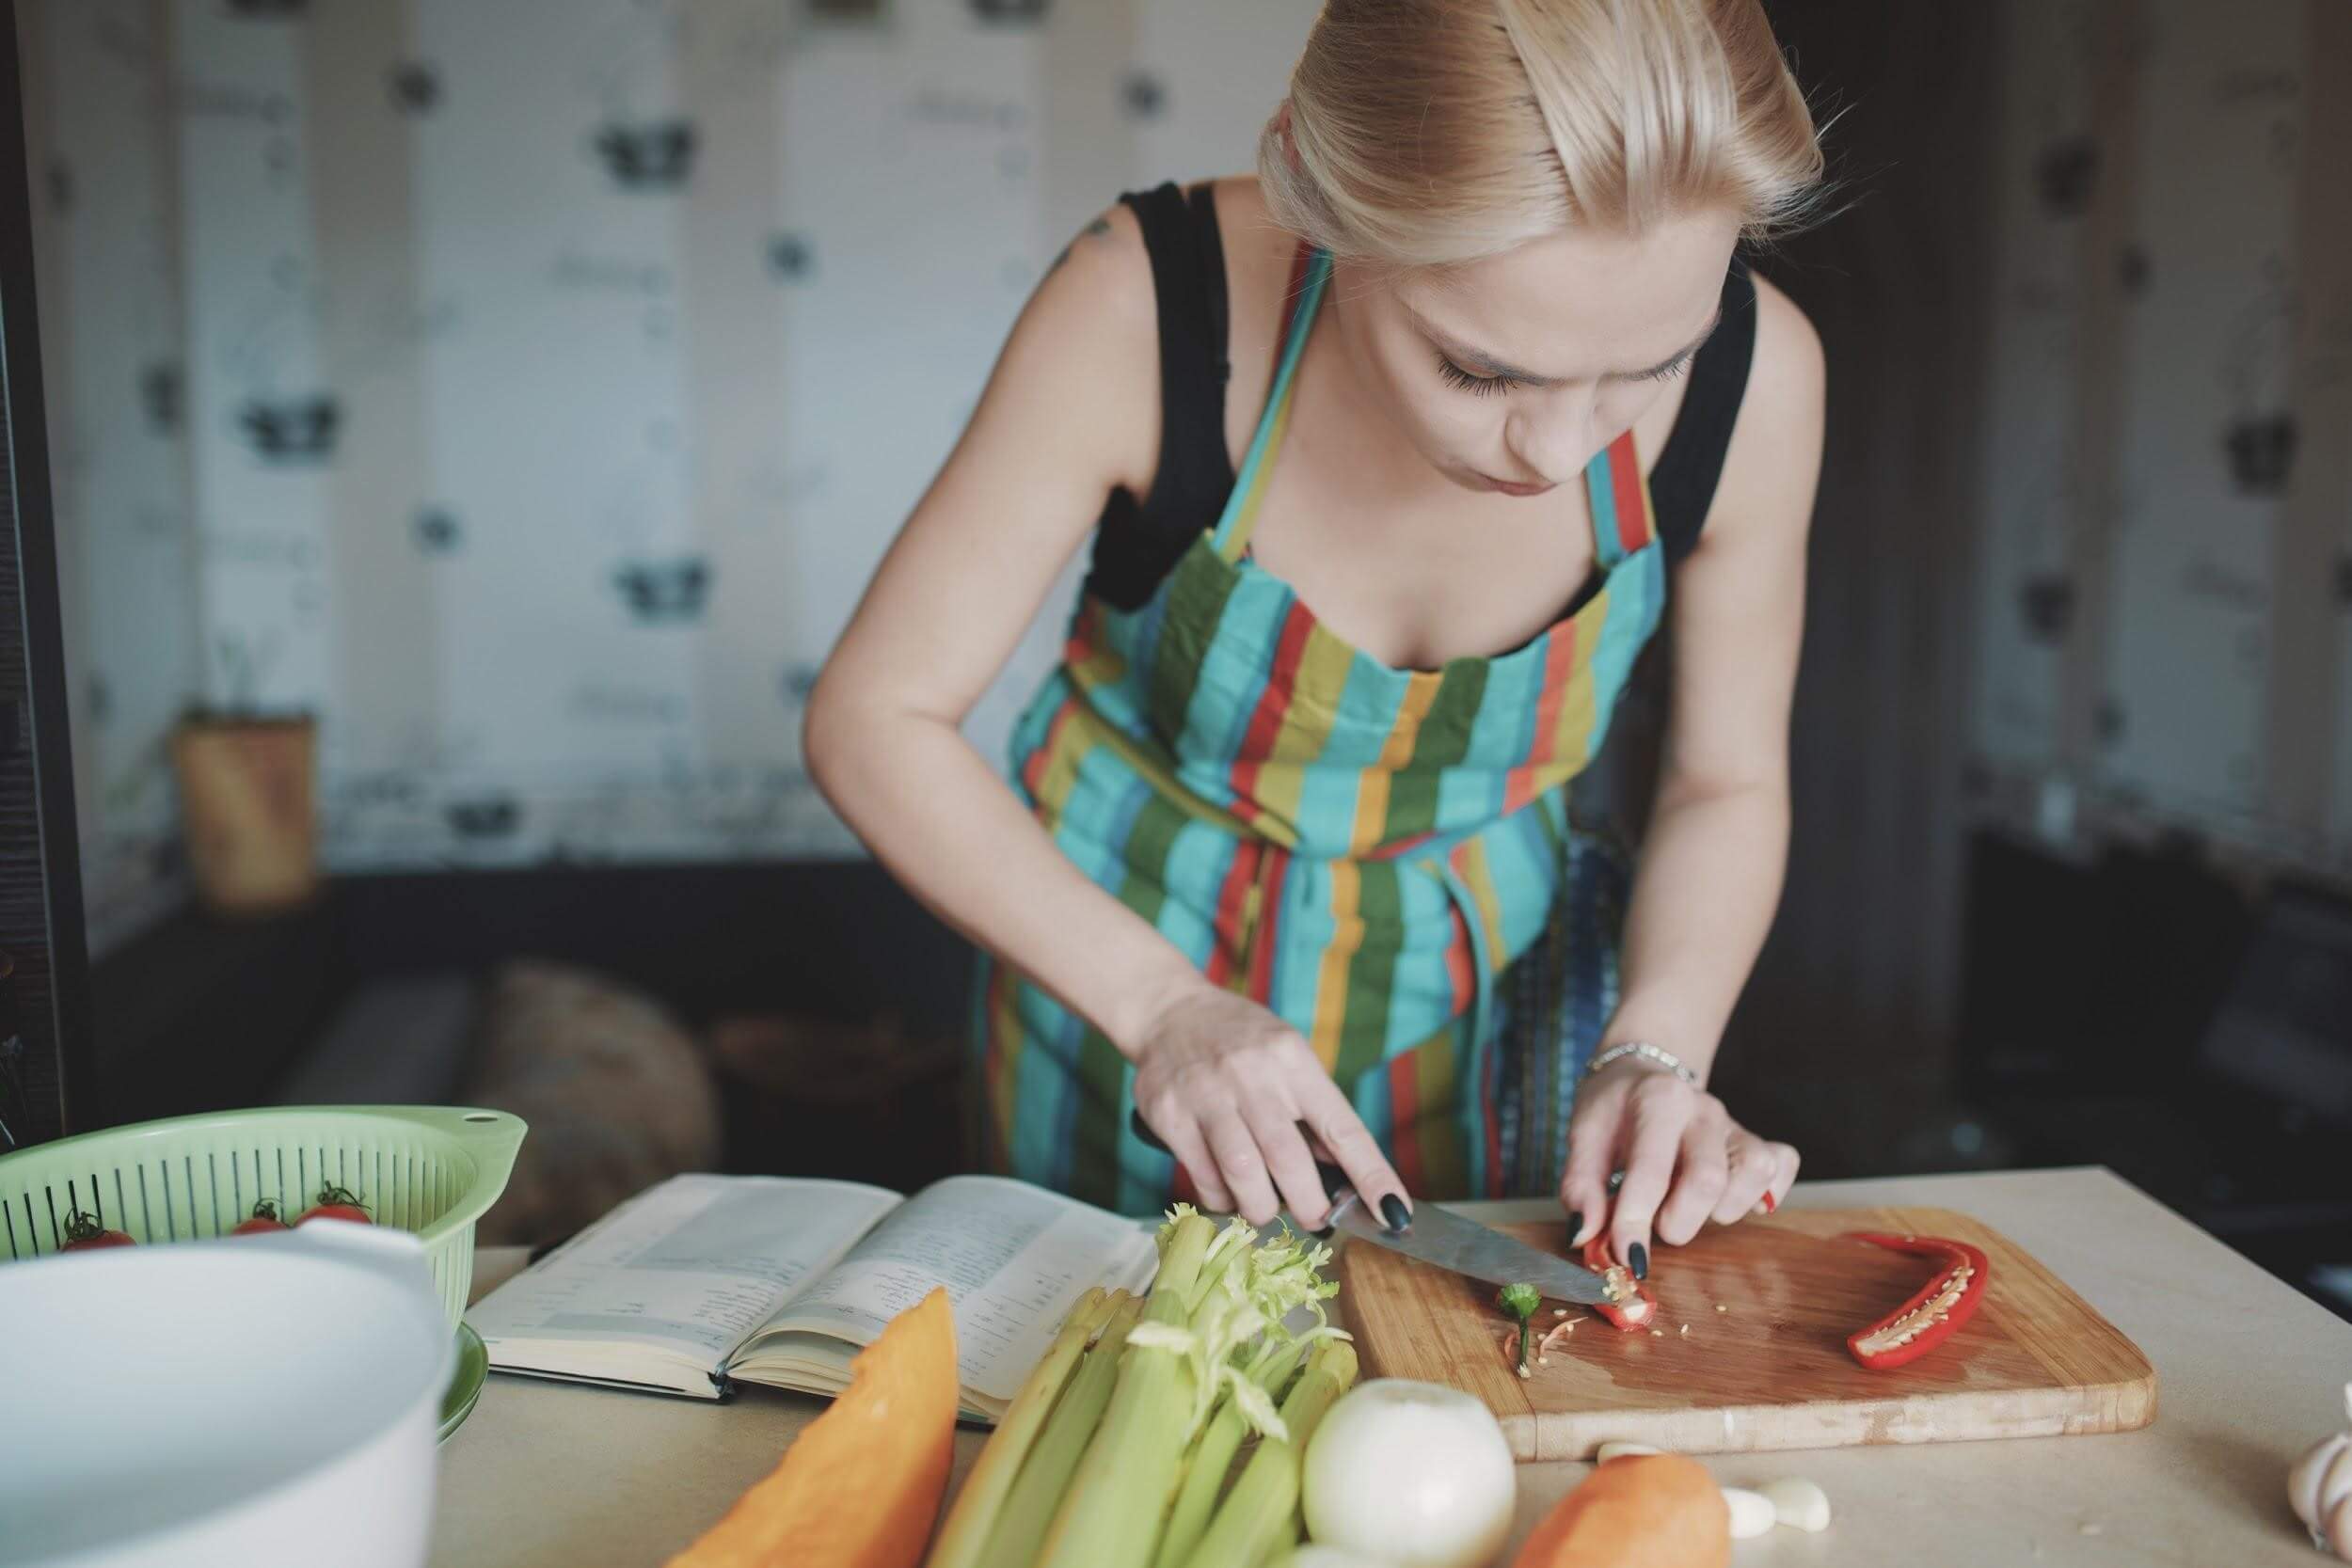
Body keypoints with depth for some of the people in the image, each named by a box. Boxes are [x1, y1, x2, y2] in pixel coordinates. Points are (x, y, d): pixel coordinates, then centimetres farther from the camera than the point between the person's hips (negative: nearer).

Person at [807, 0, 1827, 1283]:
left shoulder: (1749, 378, -22)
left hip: (1491, 970, 2)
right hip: (1123, 961, -1)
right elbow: (875, 715, -20)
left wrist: (1654, 1052, -22)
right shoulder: (1147, 306, -29)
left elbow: (1725, 783, -6)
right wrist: (1160, 1003, -30)